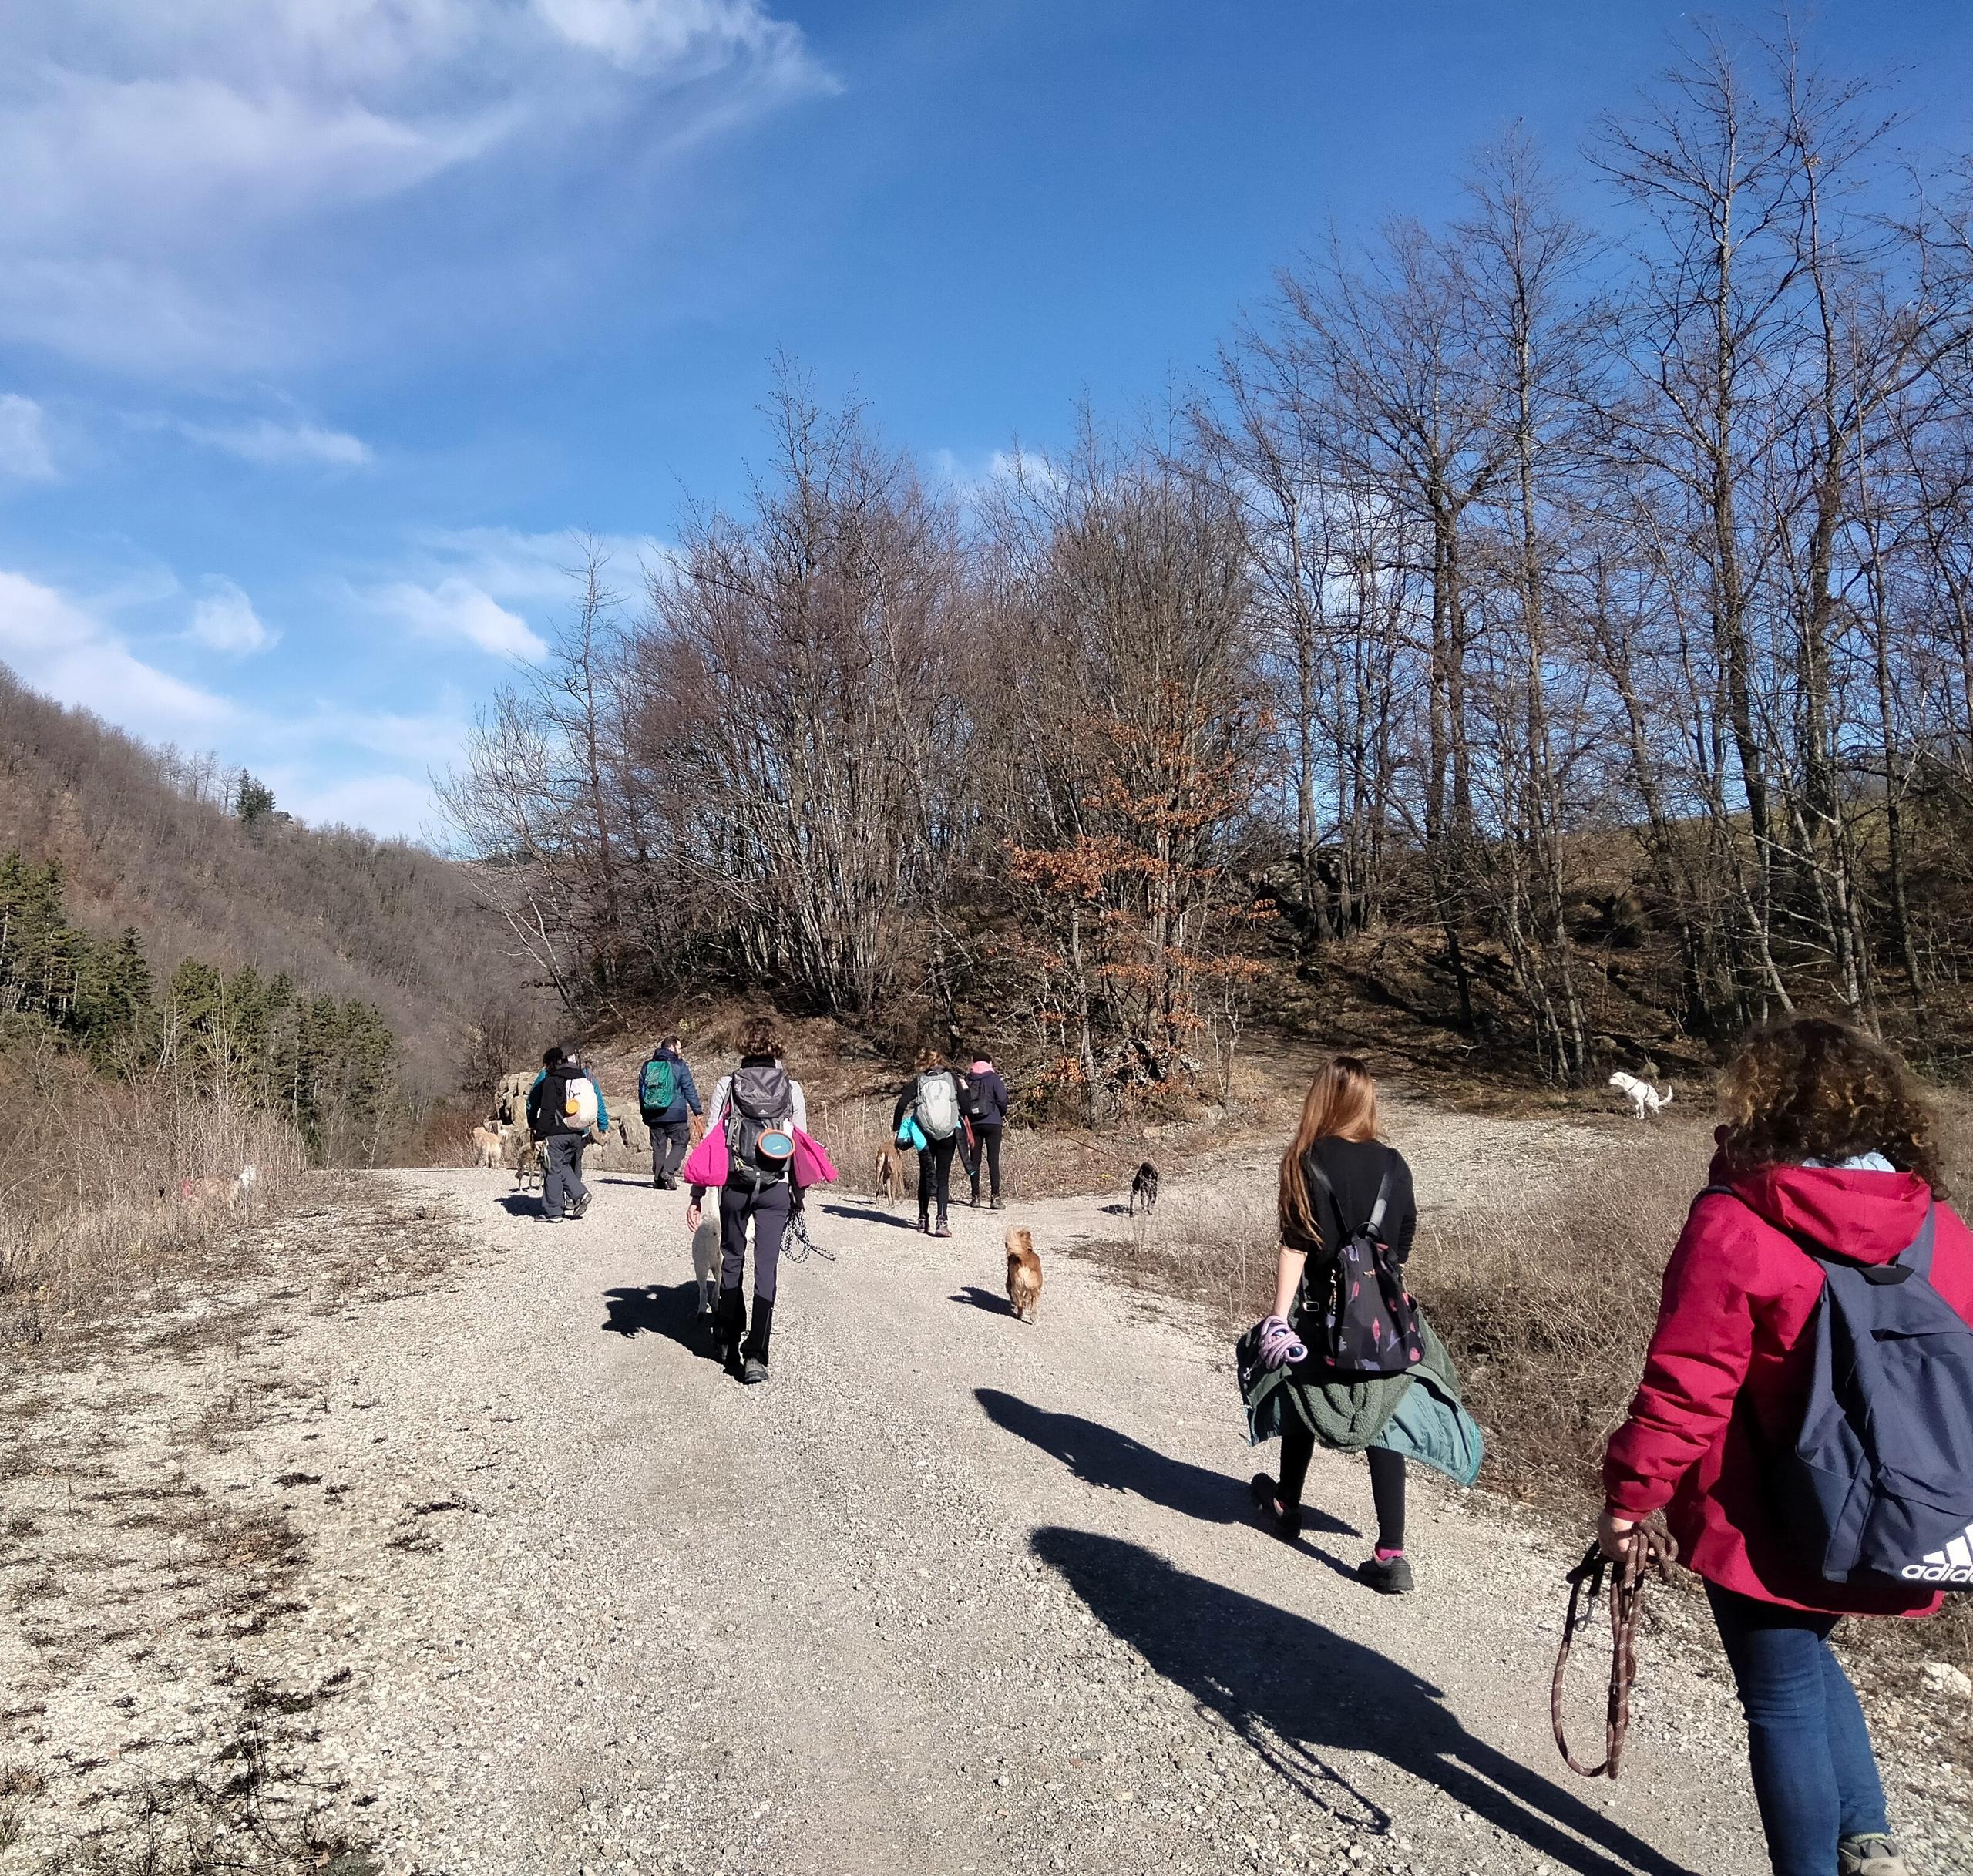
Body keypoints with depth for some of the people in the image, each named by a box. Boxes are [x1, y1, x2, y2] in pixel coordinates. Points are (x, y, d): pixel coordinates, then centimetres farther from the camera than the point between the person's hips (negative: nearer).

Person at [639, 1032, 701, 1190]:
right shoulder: (679, 1065, -2)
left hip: (653, 1115, 5)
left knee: (658, 1147, 10)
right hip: (675, 1114, -5)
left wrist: (645, 1115, 22)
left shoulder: (647, 1066, 13)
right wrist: (697, 1112, -2)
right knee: (680, 1143, 3)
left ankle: (659, 1178, 8)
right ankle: (668, 1171, -15)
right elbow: (689, 1090, -5)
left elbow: (641, 1091, 16)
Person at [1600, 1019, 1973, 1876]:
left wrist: (1629, 1497, -10)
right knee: (1805, 1660, 29)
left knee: (1783, 1701, 11)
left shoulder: (1734, 1226, -20)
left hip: (1765, 1530, -6)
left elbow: (1683, 1389, -21)